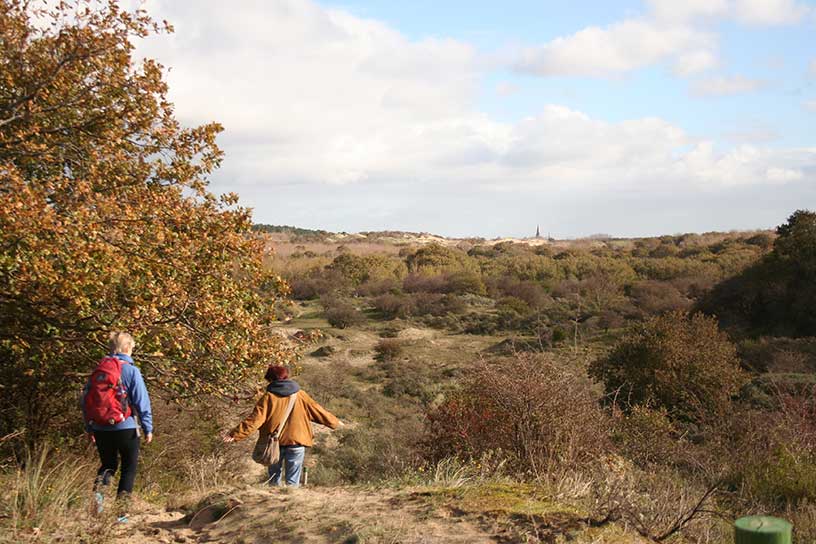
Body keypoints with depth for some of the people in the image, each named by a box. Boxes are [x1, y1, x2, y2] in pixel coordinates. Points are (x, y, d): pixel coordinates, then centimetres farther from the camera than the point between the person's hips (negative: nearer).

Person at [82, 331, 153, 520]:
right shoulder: (131, 371, -9)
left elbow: (86, 400, 10)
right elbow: (142, 401, -11)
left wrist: (89, 428, 18)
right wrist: (148, 428, -4)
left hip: (101, 429, 4)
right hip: (126, 428, -4)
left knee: (108, 464, 21)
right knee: (129, 468, 11)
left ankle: (97, 489, -9)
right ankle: (121, 511, 7)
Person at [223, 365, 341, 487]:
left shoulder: (268, 397, -6)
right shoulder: (300, 395, 2)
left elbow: (255, 419, -13)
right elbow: (317, 411, 12)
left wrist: (236, 434, -12)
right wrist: (334, 422, 27)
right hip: (296, 441, 1)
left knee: (274, 477, 15)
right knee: (293, 480, 5)